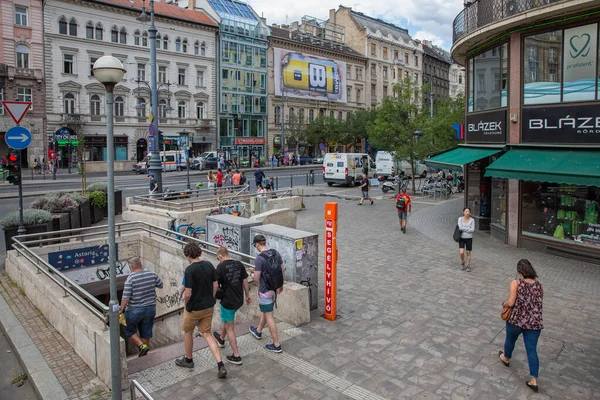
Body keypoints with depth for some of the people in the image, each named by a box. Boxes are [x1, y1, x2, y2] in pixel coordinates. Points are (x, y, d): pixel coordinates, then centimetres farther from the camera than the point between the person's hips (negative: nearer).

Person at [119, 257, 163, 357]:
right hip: (150, 308, 5)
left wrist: (121, 309, -6)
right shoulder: (152, 274, -5)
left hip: (134, 310, -4)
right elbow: (161, 285, 9)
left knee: (130, 330, 18)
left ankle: (142, 345, 3)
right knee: (146, 332, 17)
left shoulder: (130, 279, -18)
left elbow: (125, 297, -19)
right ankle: (144, 354, 26)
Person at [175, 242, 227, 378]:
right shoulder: (209, 265, -4)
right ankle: (220, 365, 2)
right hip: (209, 306, 6)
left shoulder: (190, 270, -22)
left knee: (188, 332, 21)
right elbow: (215, 286, 3)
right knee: (207, 333, 14)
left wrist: (186, 304, -1)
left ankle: (188, 360, 40)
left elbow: (188, 294, -22)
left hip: (194, 308, -5)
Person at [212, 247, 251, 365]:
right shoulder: (239, 264, -1)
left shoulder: (221, 267, -17)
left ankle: (236, 356, 12)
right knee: (227, 319, 31)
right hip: (239, 300, 7)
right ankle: (221, 339, 54)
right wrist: (247, 295, 17)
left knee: (230, 328, 7)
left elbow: (216, 285, -12)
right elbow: (245, 281, 6)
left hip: (228, 300, -6)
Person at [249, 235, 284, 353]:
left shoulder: (260, 258, -22)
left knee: (269, 316, 2)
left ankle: (276, 345, 8)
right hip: (275, 288, 8)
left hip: (265, 291, -8)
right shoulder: (276, 253, -1)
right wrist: (281, 284, 19)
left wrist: (253, 274, 5)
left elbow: (256, 278, -18)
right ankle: (258, 331, 48)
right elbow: (282, 270, 6)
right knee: (265, 311, 27)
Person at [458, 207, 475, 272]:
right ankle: (462, 262, 20)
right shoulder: (460, 219, -6)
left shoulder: (472, 220, -6)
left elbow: (472, 230, -14)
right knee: (461, 253, -11)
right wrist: (468, 228, -18)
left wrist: (463, 229, -16)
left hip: (469, 238, 1)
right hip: (461, 238, 0)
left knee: (468, 253, 7)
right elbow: (460, 227, -19)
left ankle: (468, 266, 23)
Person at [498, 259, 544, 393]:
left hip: (516, 320, -3)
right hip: (535, 323, 3)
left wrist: (504, 304, 4)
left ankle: (506, 358, 50)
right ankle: (533, 381, 9)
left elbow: (510, 303, -16)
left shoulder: (516, 283, -13)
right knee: (532, 350, 9)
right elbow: (538, 303, 10)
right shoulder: (539, 285, 3)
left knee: (510, 339, 25)